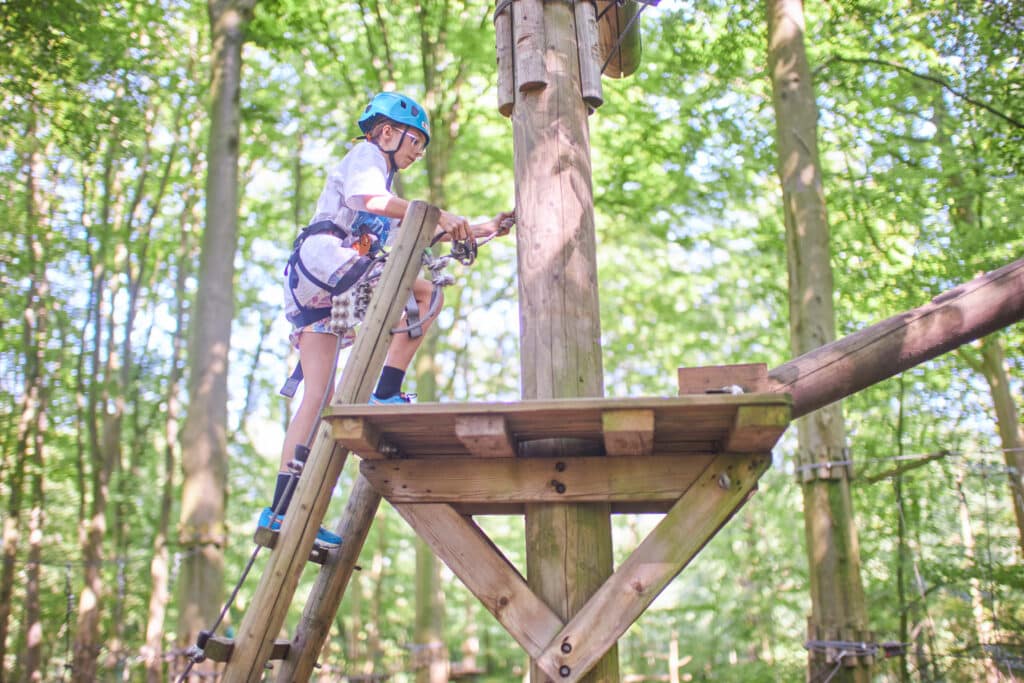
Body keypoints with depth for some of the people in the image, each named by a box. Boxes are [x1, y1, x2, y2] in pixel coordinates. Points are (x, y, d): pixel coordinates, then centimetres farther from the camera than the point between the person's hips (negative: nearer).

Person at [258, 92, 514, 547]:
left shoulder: (383, 177, 35)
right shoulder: (364, 156, 6)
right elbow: (372, 200, -18)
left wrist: (479, 231, 17)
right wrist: (440, 215, -24)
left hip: (313, 290, 9)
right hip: (324, 259, -9)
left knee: (317, 396, -1)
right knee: (424, 291, -16)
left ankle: (281, 508, -4)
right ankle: (386, 394, -20)